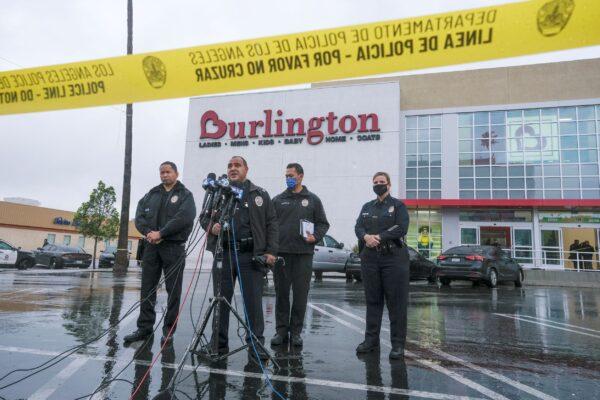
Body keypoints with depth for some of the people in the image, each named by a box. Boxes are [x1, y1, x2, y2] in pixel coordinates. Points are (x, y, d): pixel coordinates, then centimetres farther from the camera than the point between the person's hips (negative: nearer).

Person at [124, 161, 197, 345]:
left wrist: (161, 233, -18)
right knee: (147, 288, 7)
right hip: (151, 246, 4)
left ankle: (169, 329, 10)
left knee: (173, 290, 0)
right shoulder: (151, 194, 17)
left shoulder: (185, 195, 3)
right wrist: (149, 232, -11)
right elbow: (139, 216, 8)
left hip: (174, 247, -4)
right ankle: (144, 327, 17)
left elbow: (184, 217, -13)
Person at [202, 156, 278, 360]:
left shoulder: (260, 194, 12)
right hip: (223, 253, 1)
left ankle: (256, 343, 12)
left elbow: (271, 223, 7)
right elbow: (204, 216, 18)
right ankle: (219, 343, 18)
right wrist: (211, 226, -6)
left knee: (254, 301, 1)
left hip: (251, 255, -1)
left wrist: (271, 250, -3)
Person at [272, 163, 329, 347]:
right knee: (281, 293, 6)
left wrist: (315, 236, -9)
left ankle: (296, 331, 14)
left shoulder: (313, 200, 10)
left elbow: (323, 223, 10)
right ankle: (281, 330, 16)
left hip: (303, 254, -1)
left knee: (300, 294, 3)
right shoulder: (278, 200, 12)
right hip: (281, 253, 1)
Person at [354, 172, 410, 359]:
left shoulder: (398, 205, 4)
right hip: (369, 258, 4)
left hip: (393, 257, -4)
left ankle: (398, 344, 5)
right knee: (372, 301, 9)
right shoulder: (367, 207, 19)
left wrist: (379, 237, -14)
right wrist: (366, 236, -14)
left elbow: (401, 228, -9)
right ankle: (371, 340, 17)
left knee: (396, 302, -2)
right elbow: (358, 227, 8)